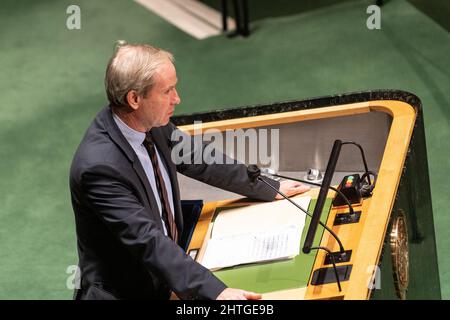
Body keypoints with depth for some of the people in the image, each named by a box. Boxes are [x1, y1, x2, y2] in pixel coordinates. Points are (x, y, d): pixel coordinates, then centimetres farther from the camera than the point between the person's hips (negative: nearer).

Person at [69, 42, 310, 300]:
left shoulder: (152, 125, -3)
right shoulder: (99, 165, -26)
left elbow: (200, 162, 13)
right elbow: (146, 240, -31)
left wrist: (271, 189, 19)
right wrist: (215, 291, -38)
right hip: (123, 292, -7)